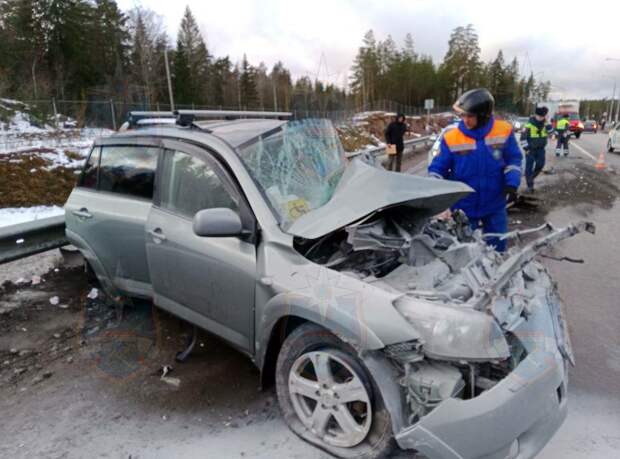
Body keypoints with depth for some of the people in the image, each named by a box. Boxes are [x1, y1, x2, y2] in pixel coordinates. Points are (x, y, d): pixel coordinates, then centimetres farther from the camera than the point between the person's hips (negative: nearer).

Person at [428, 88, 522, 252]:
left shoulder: (504, 131, -8)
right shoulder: (451, 138, -13)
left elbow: (513, 159, 2)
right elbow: (437, 168, -8)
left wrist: (512, 183, -13)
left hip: (495, 206, 2)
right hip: (463, 208, -2)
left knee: (497, 248, 17)